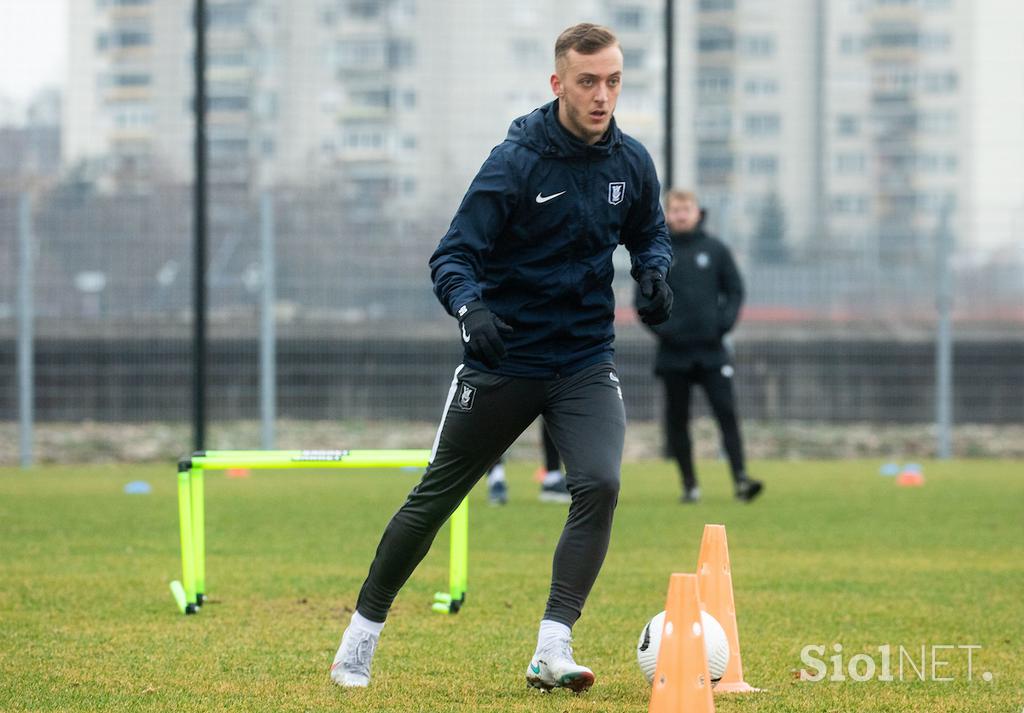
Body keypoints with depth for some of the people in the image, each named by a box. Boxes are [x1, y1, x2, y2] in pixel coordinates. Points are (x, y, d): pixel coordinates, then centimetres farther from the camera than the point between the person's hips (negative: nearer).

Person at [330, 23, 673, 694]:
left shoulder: (631, 162, -2)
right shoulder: (516, 162, -16)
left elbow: (650, 233, 17)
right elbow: (452, 257, -17)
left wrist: (654, 272, -5)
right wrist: (470, 308, -37)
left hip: (586, 361, 3)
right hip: (504, 358, -3)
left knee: (600, 484, -21)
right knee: (435, 498, 8)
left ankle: (552, 651, -17)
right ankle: (365, 628, 26)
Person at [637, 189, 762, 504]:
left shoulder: (715, 249, 5)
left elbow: (735, 290, 9)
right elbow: (643, 298, 5)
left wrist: (725, 321, -6)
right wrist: (659, 327, -9)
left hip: (711, 350, 0)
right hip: (673, 352, 0)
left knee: (726, 412, -9)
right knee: (677, 419, 5)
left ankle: (740, 478, -12)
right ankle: (689, 484, 12)